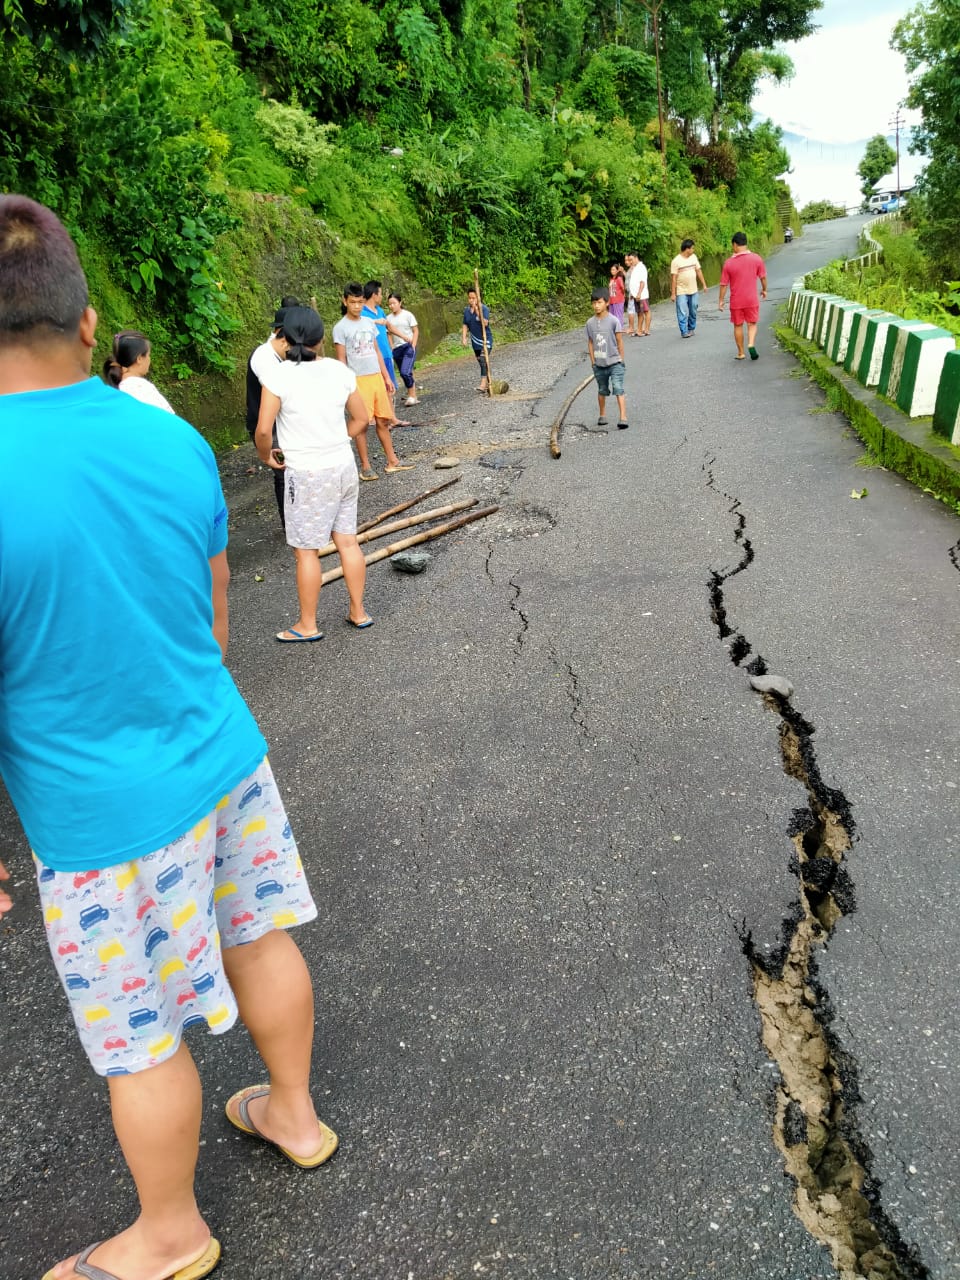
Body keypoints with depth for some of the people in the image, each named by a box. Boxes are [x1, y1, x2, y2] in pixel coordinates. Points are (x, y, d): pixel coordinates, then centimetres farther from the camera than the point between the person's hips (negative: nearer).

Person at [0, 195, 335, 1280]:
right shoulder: (174, 440, -5)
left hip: (108, 820, -5)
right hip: (225, 760, 6)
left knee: (139, 1043, 16)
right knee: (259, 939, 24)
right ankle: (294, 1116, 51)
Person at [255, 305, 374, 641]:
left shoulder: (278, 374, -14)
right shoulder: (339, 370, 0)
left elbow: (263, 430, -17)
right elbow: (362, 419, 8)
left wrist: (266, 457, 2)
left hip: (307, 473, -5)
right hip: (344, 465, 5)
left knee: (306, 549, 6)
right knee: (347, 540, 14)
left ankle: (307, 626, 17)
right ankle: (358, 612, 26)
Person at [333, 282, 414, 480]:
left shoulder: (369, 322, 11)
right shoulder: (341, 327, -5)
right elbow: (341, 359, -6)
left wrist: (386, 376, 14)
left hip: (376, 377, 6)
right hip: (358, 380, -5)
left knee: (383, 421, 10)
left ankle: (392, 461, 17)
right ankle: (365, 466, 7)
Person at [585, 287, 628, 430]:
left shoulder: (613, 321, -8)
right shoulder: (590, 323, 1)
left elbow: (619, 341, -4)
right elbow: (590, 343, 6)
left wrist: (621, 360, -3)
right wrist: (593, 362, 3)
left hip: (614, 362, -4)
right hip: (599, 364, 4)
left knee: (618, 389, -14)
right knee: (602, 391, 17)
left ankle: (623, 418, -19)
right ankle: (602, 416, 33)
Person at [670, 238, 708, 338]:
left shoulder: (693, 257, 7)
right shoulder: (676, 261, -11)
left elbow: (699, 271, 12)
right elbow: (673, 278, -12)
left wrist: (704, 284, 8)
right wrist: (673, 293, -14)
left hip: (693, 290, 6)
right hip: (681, 292, -6)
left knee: (693, 312, 11)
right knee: (683, 313, -8)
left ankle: (691, 329, 24)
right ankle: (684, 332, -4)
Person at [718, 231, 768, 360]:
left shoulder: (729, 262, -10)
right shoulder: (756, 258, -5)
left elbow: (724, 284, -6)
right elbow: (763, 277, 3)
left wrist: (721, 300, 5)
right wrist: (764, 289, 21)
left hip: (736, 301, -1)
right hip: (751, 300, 1)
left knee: (738, 326, 12)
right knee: (752, 324, 13)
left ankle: (741, 353, 17)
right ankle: (751, 344, -13)